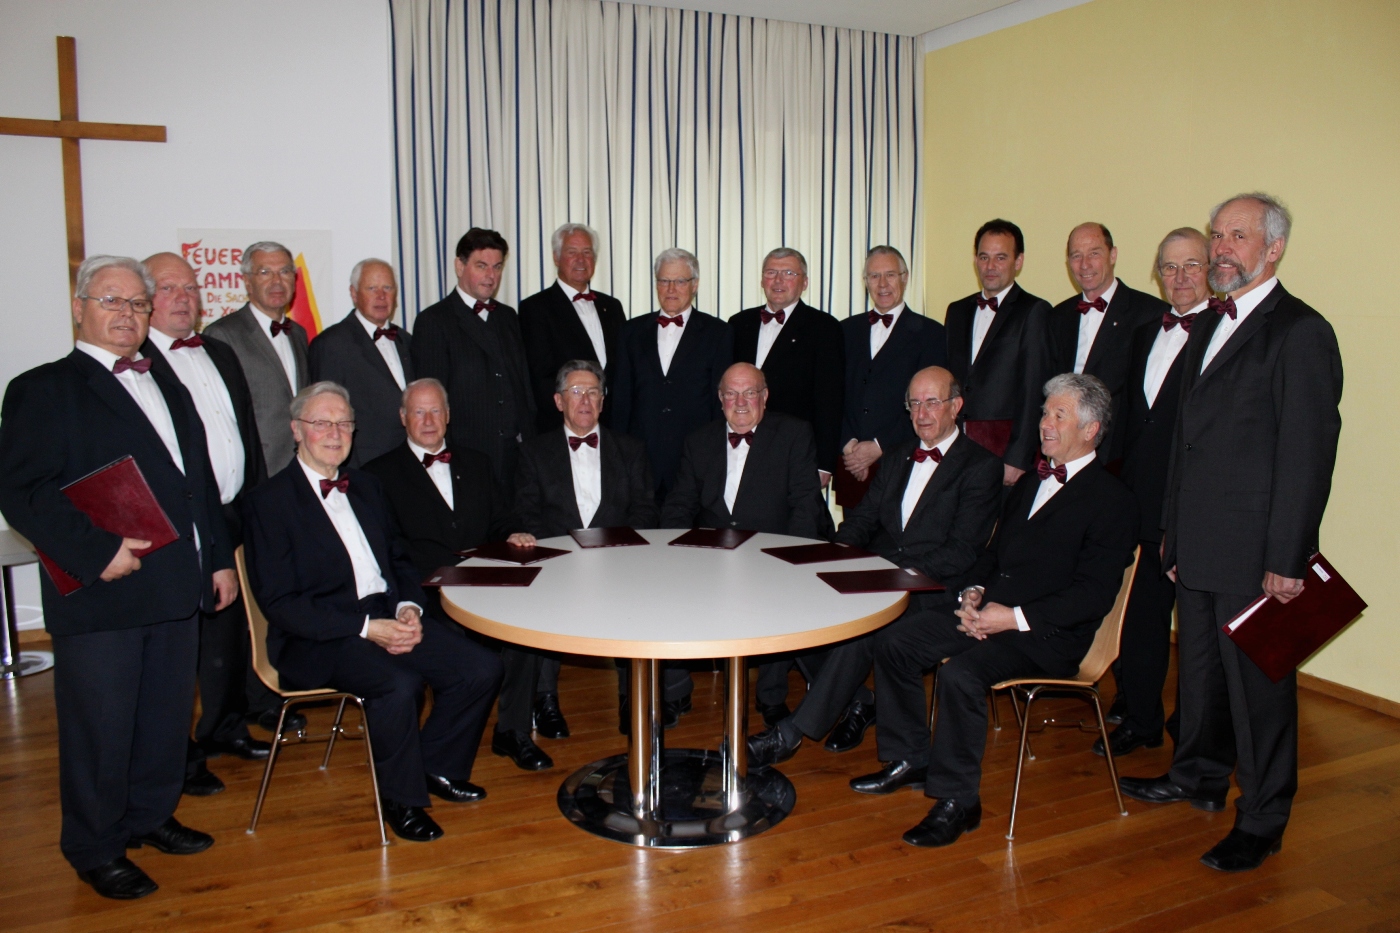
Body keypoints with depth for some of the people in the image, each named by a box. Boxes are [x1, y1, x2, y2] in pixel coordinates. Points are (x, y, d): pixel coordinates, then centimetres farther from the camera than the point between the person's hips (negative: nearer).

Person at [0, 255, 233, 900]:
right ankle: (96, 850, 22)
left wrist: (219, 558, 15)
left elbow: (202, 481, 20)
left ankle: (151, 816, 35)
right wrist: (97, 553, -21)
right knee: (99, 727, 5)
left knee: (167, 715, 16)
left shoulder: (168, 388, 18)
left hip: (176, 591, 7)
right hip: (99, 596, -6)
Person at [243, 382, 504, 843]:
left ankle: (438, 766, 12)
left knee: (483, 668, -12)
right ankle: (401, 799, -7)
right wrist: (366, 628, -21)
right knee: (396, 684, -34)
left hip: (389, 617, 7)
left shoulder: (366, 486, 17)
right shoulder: (269, 500, -5)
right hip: (317, 638, -6)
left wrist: (409, 607, -3)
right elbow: (279, 603, -12)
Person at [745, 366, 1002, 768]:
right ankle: (856, 702, 2)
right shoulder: (899, 456, 20)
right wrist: (843, 548, -5)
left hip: (932, 590, -6)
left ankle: (790, 734, -23)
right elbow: (864, 516, 17)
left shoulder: (981, 467, -1)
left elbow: (961, 553, -11)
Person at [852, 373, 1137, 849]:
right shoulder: (1030, 483, 19)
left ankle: (957, 800, -13)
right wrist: (973, 592, 0)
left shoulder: (1112, 501, -8)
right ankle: (909, 759, 7)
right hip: (989, 610, 8)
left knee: (960, 673, -31)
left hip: (1048, 633, -8)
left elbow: (1094, 593, -15)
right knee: (894, 640, -6)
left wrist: (1017, 617, -22)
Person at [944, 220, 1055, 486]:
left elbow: (1034, 392, -9)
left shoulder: (1034, 312, -3)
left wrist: (1017, 459, -14)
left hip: (1007, 445, -4)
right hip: (958, 444, 5)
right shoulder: (958, 311, 16)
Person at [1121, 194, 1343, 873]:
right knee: (1199, 665, 20)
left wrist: (1287, 560, -18)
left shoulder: (1300, 333, -12)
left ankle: (1262, 820, 20)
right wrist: (1173, 529, 15)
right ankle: (1200, 776, 38)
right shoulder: (1210, 326, 14)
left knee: (1258, 682, 5)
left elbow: (1308, 454, -16)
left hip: (1254, 551, -8)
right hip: (1198, 544, 8)